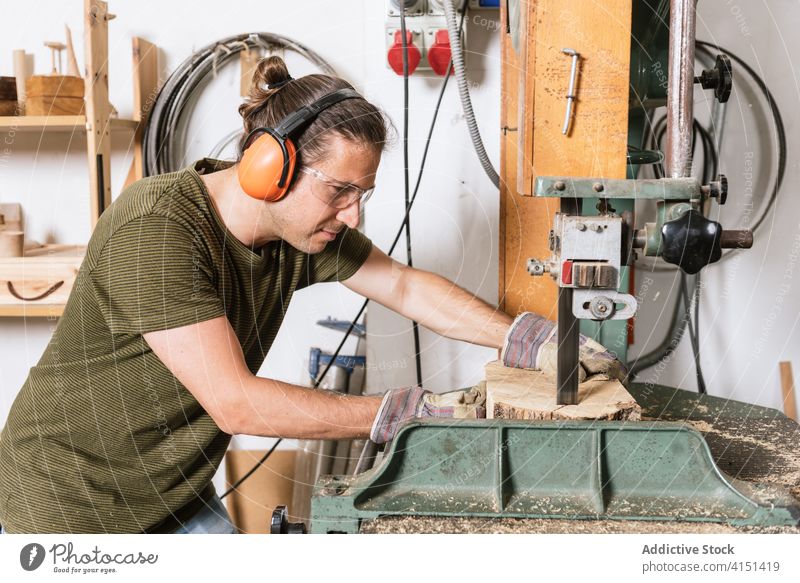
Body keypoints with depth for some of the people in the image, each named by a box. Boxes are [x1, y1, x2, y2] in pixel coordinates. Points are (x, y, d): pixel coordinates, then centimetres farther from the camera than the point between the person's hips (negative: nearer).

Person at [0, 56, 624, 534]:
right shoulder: (155, 231, -31)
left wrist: (531, 341, -9)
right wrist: (409, 413, -31)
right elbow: (236, 403, -33)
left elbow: (406, 286, 1)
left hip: (174, 490, 7)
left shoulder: (303, 224, -8)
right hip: (73, 503, -6)